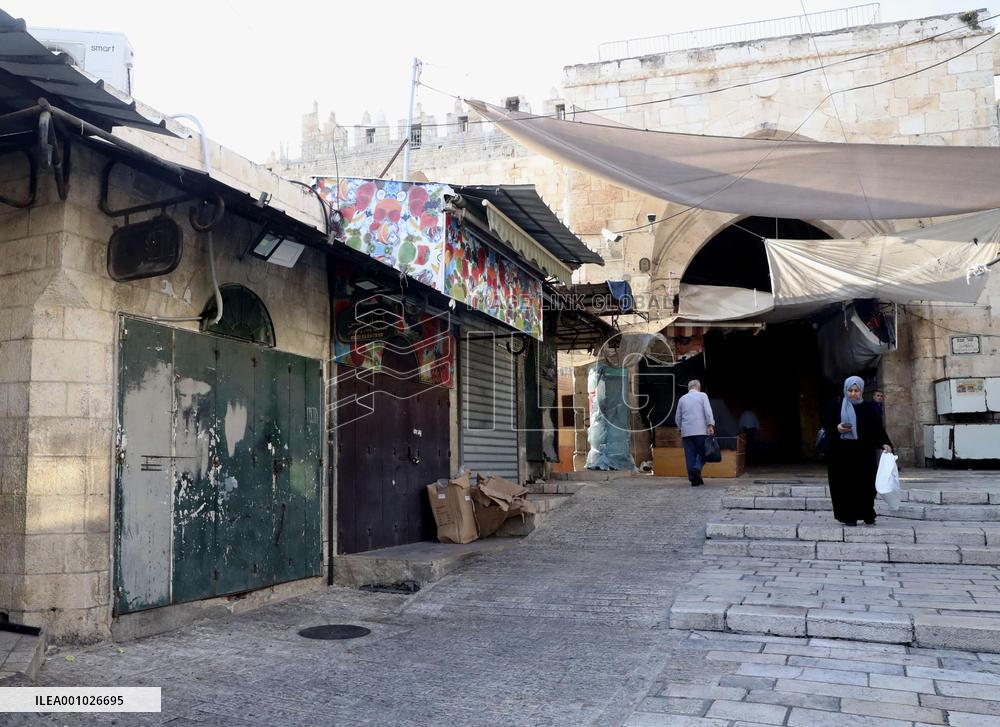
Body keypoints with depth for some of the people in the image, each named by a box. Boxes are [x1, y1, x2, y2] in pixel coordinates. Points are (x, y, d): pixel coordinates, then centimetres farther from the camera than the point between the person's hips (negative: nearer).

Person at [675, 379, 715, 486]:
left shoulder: (682, 399, 14)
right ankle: (697, 469, -21)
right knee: (703, 453, 4)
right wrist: (710, 425, -8)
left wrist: (680, 429, 25)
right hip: (701, 431, -3)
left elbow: (677, 418, 16)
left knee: (690, 455, 4)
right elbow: (708, 412, -7)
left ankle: (693, 479, 2)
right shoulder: (702, 396, 5)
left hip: (686, 432, 3)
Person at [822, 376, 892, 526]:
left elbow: (878, 428, -1)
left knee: (865, 484, 0)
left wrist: (885, 443, -17)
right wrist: (836, 428, -14)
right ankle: (849, 517, 4)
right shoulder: (836, 406, 5)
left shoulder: (869, 408, 4)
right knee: (845, 484, -1)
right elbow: (826, 423, 7)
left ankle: (868, 515, 15)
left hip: (863, 453, 0)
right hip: (841, 452, 0)